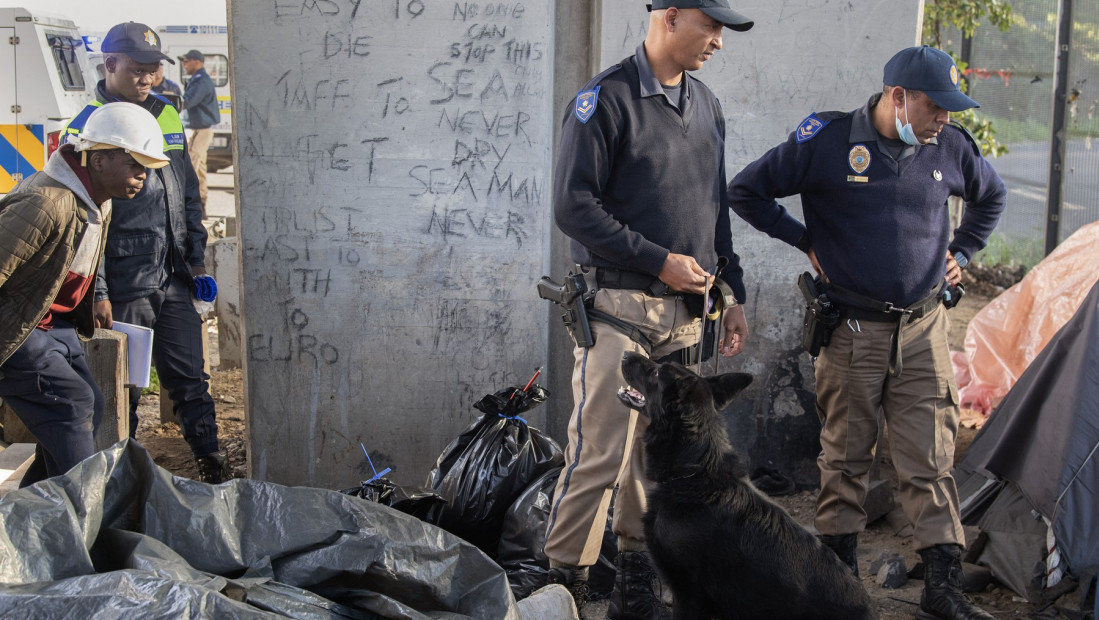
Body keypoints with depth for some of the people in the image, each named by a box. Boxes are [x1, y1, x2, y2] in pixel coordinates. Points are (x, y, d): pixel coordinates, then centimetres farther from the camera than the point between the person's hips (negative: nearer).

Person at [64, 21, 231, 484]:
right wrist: (96, 292, -13)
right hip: (123, 285, -5)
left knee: (189, 377, 9)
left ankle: (211, 460, 18)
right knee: (122, 387, 6)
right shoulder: (88, 127, -7)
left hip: (174, 280, 5)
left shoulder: (167, 116, 11)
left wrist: (197, 257, 15)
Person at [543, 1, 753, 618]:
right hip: (620, 307, -6)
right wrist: (658, 261, -15)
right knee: (601, 453, -7)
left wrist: (733, 295, 18)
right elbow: (573, 204, -13)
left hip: (686, 312, 7)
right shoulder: (608, 97, -8)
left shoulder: (706, 105, 15)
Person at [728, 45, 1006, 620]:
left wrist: (960, 252, 15)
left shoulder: (950, 148, 3)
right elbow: (746, 190, -3)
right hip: (852, 330, -3)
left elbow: (991, 195, 26)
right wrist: (806, 241, -2)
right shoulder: (827, 142, -9)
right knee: (845, 455, 6)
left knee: (930, 461, 1)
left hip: (924, 329, 3)